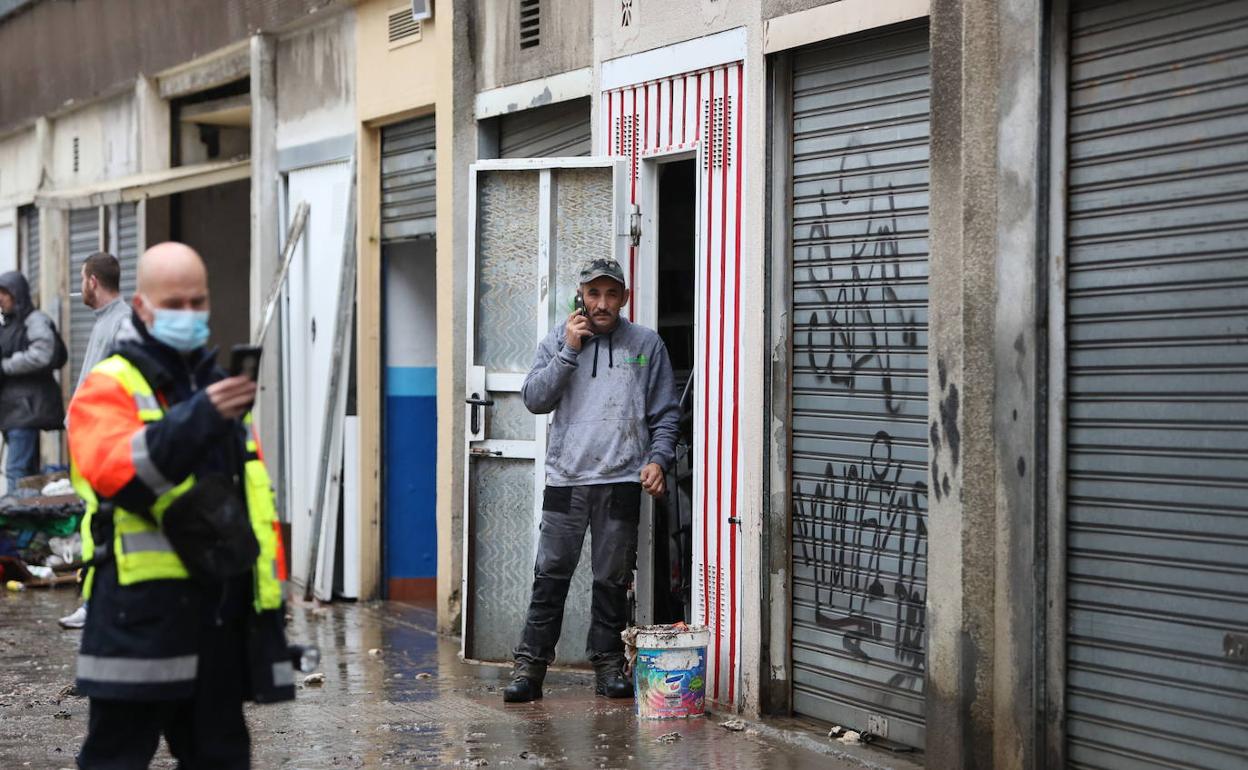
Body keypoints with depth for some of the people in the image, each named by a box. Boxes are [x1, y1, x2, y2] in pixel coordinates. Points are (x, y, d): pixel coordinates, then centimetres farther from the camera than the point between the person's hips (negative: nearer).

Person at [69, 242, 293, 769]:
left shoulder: (220, 386, 18)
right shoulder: (109, 388, -4)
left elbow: (255, 496, 21)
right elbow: (114, 470, -24)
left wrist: (269, 590, 14)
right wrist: (198, 419, -37)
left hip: (222, 618, 7)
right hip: (139, 621, -7)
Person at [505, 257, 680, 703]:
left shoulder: (646, 344, 8)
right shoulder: (559, 340, 9)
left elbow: (665, 413, 9)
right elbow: (534, 399, -2)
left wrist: (657, 458, -5)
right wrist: (569, 350, -8)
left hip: (621, 482, 0)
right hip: (565, 480, 0)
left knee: (613, 579, 5)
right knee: (551, 576, -2)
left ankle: (608, 664, 14)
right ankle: (530, 665, 2)